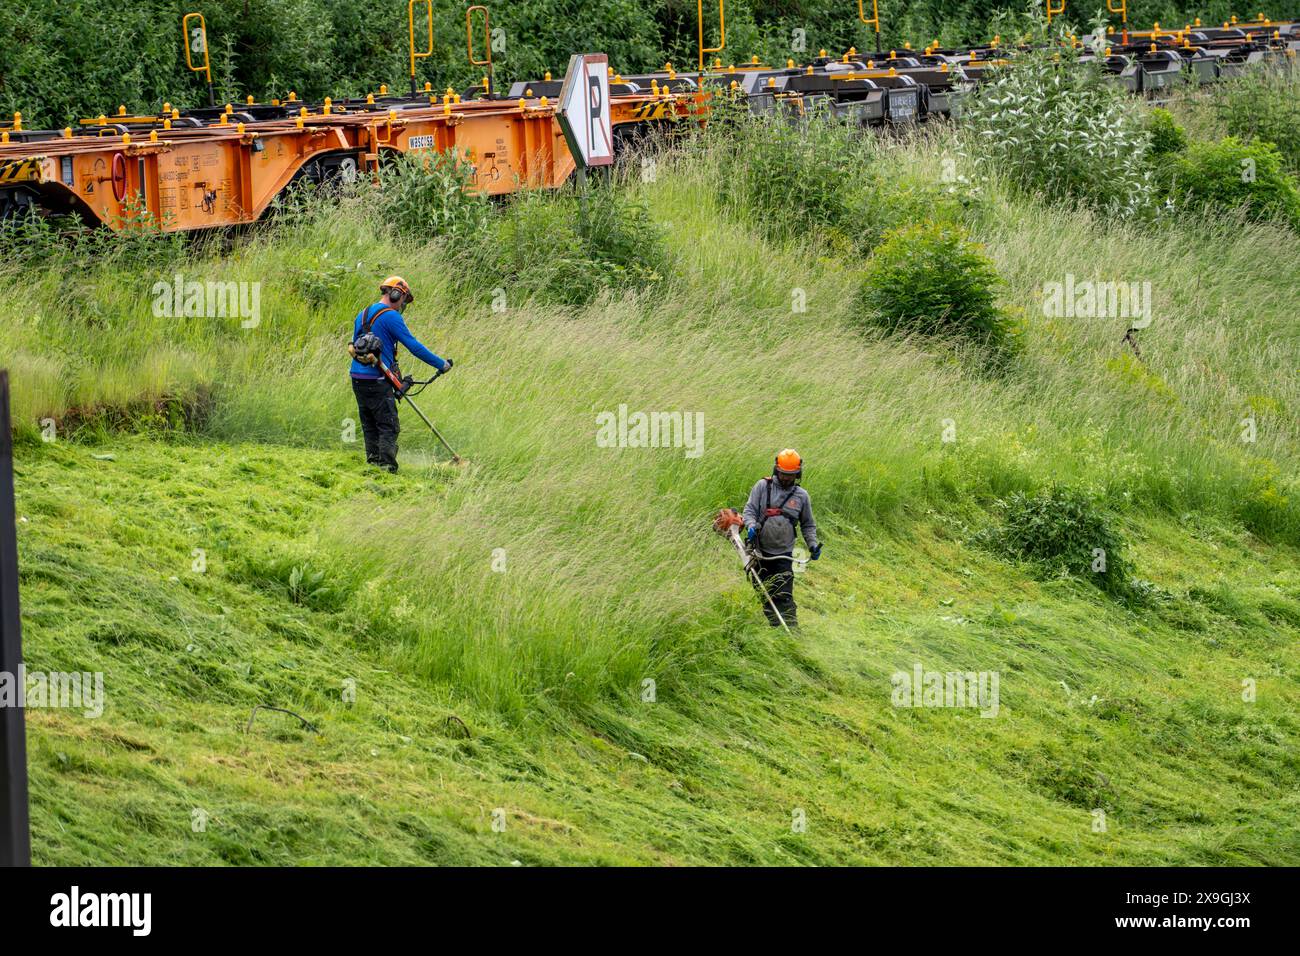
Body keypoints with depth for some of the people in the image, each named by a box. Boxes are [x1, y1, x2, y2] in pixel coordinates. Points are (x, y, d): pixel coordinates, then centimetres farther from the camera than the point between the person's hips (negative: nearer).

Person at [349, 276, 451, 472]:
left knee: (370, 427, 13)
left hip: (358, 376, 8)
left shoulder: (362, 315, 16)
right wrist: (442, 364, -4)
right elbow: (414, 346, -12)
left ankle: (373, 463, 13)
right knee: (388, 427, -4)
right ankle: (387, 467, -9)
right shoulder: (390, 317, -10)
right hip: (377, 380, -8)